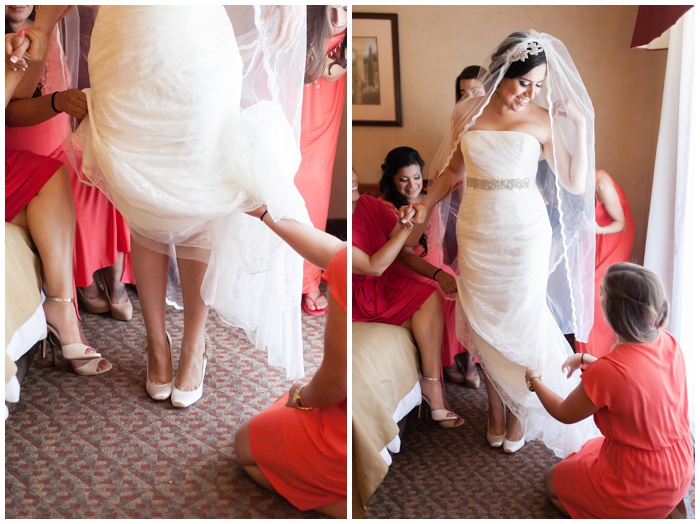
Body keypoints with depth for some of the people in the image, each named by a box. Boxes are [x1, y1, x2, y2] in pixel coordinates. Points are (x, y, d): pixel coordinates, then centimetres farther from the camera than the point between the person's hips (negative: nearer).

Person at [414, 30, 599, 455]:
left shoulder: (544, 120, -6)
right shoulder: (468, 112, -1)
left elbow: (576, 184, -6)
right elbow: (453, 170, 11)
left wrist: (581, 125, -12)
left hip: (524, 234, -2)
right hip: (476, 233, 2)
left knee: (521, 322, 4)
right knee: (484, 323, 9)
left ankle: (521, 408, 26)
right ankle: (496, 406, 28)